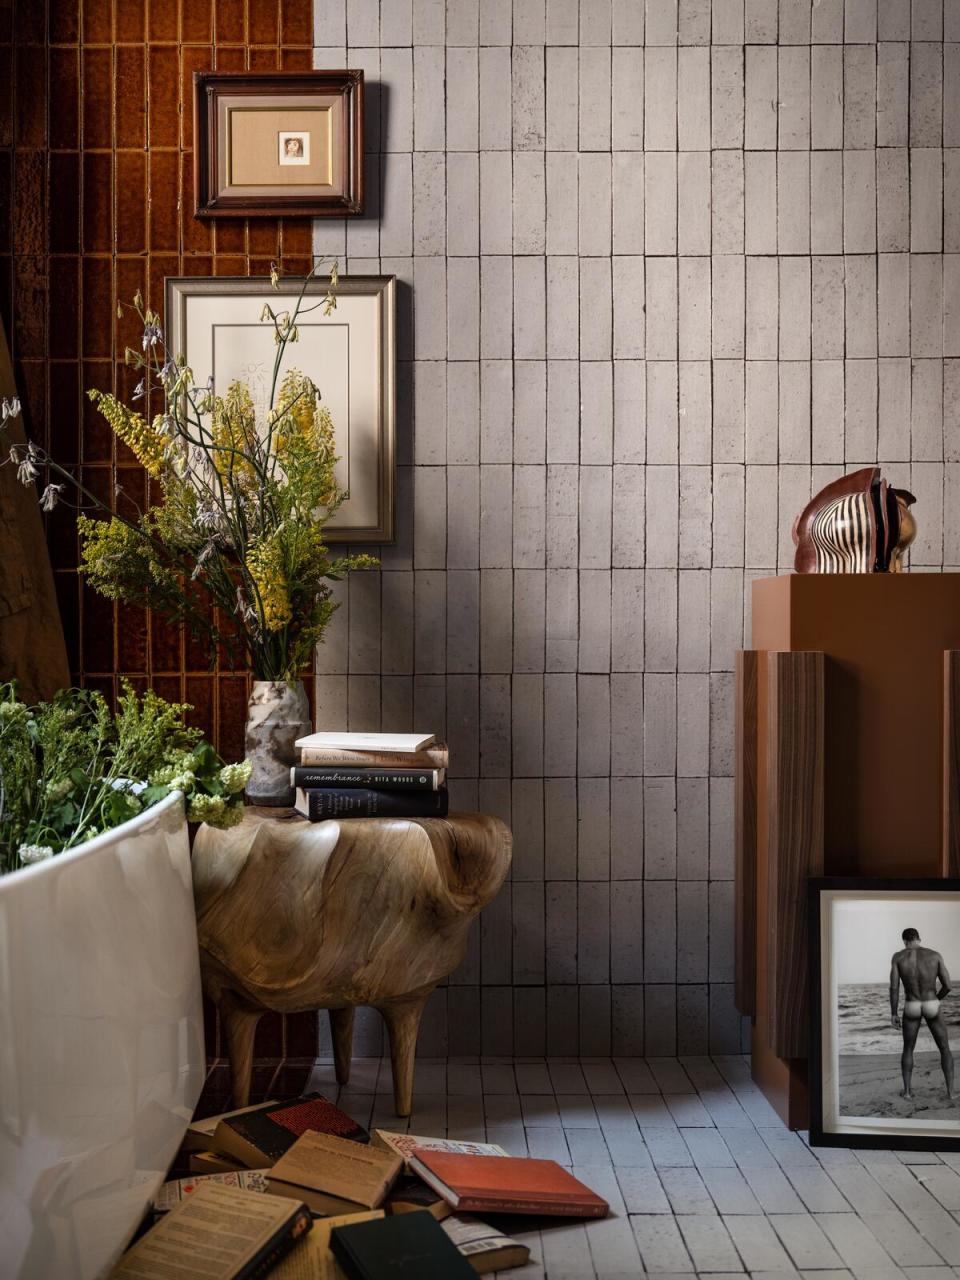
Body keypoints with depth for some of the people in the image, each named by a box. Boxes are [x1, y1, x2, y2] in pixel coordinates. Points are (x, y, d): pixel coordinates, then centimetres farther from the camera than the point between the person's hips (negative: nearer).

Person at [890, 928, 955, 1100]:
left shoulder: (898, 957, -5)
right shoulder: (935, 955, -4)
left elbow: (894, 987, -9)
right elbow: (947, 985, -3)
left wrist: (893, 1014, -1)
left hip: (911, 1009, 1)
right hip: (931, 1009, 0)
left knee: (908, 1050, 20)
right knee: (945, 1049, 17)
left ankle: (906, 1090, 17)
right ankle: (950, 1090, 9)